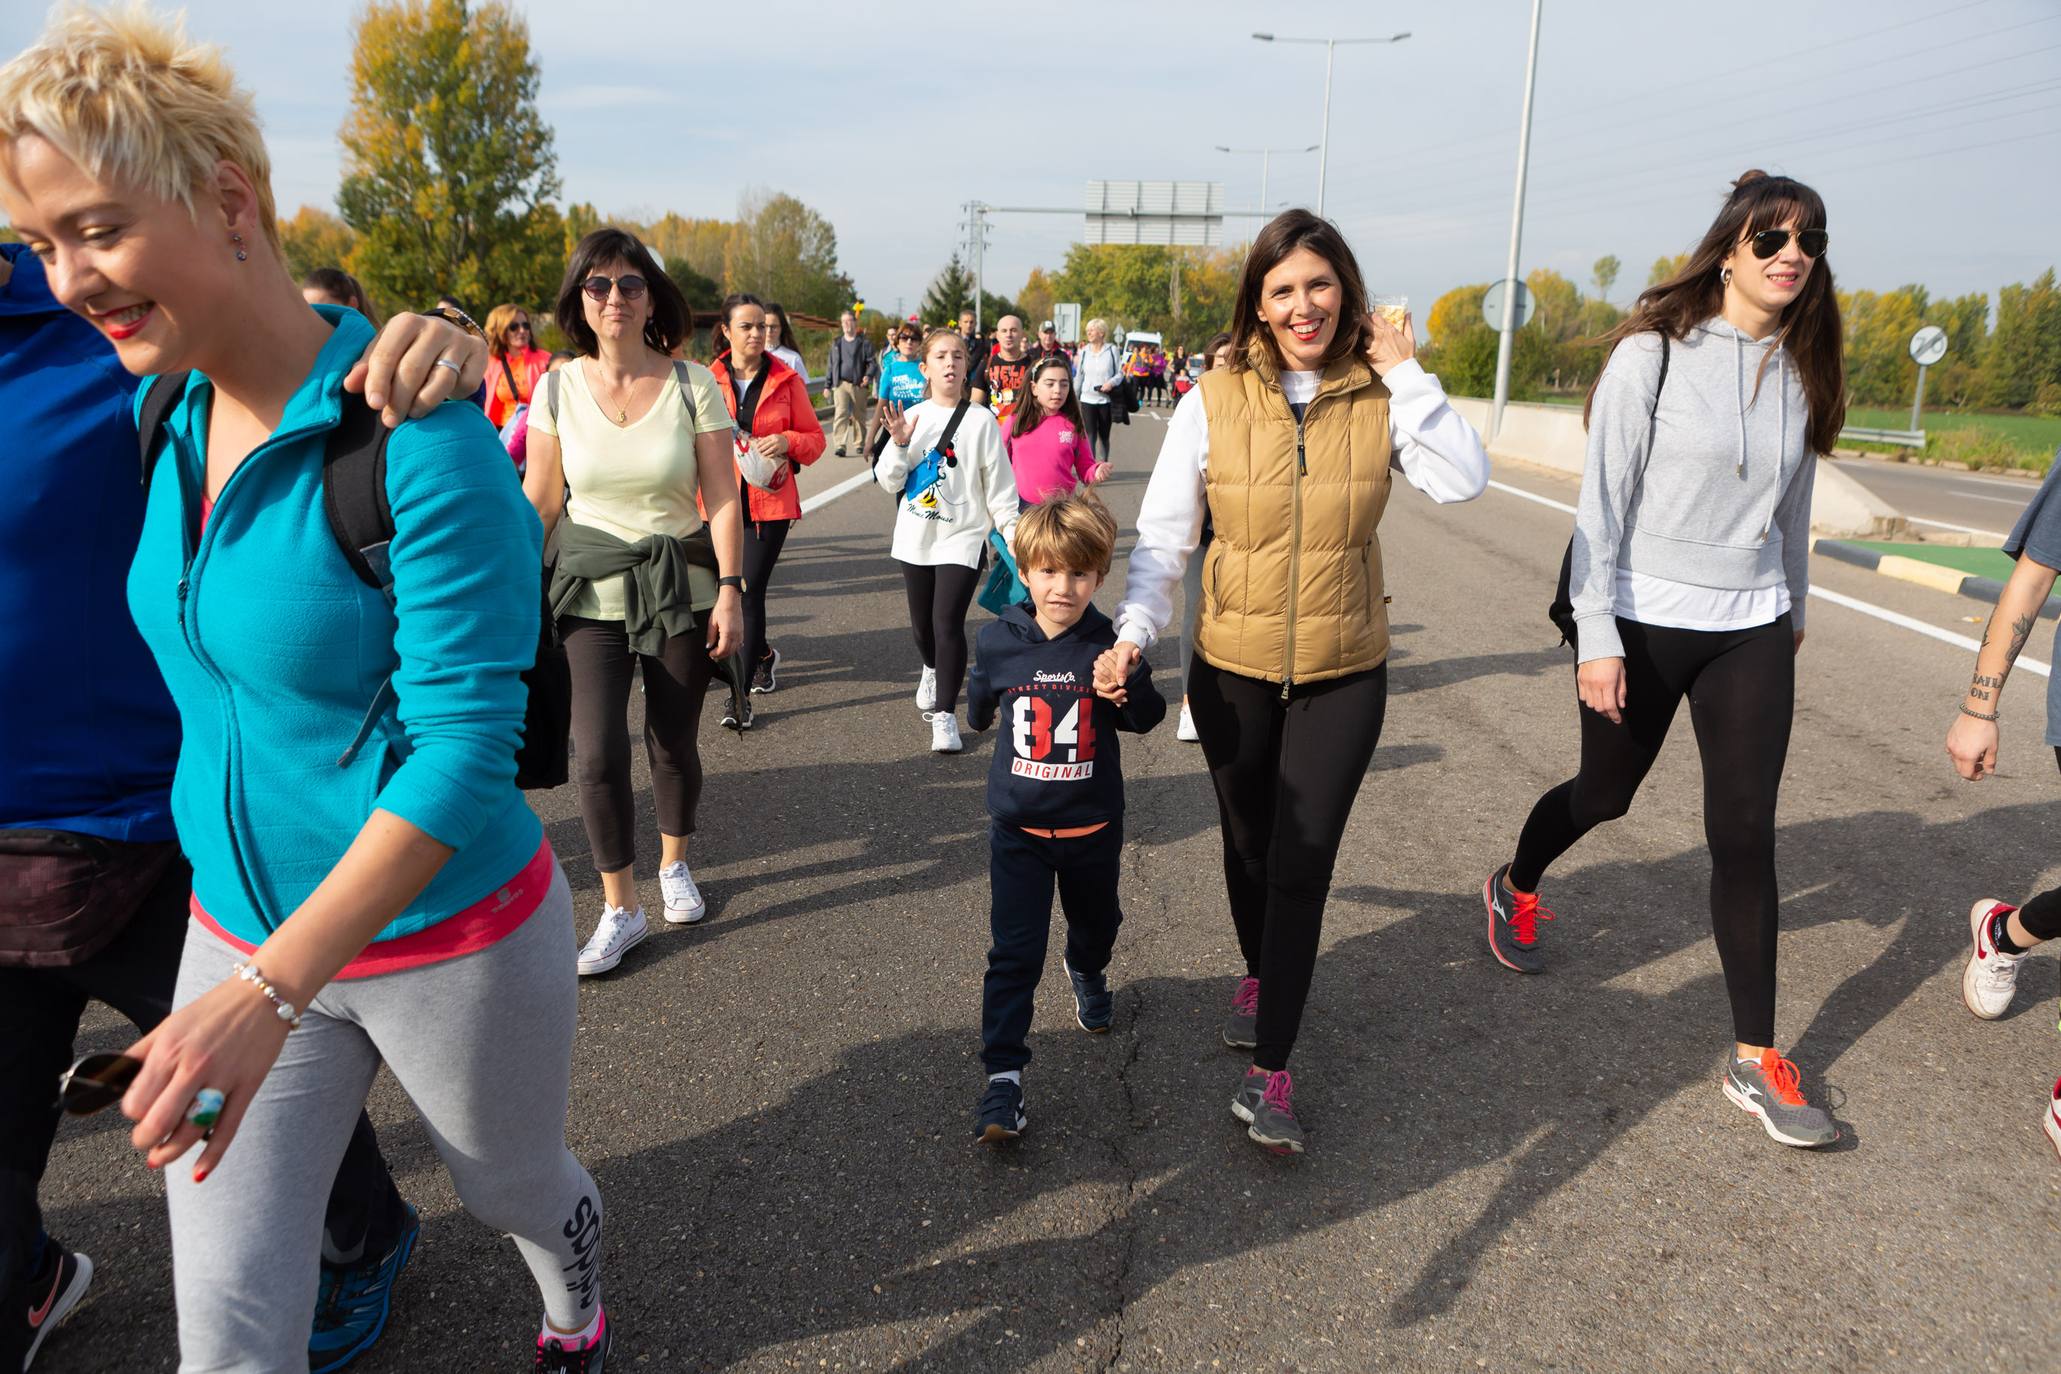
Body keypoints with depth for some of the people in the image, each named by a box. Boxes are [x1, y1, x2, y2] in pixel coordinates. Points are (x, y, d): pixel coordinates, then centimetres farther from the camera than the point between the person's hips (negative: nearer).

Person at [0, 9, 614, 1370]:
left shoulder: (418, 436, -25)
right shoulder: (170, 413, -1)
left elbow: (466, 745, -27)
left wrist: (267, 989, -32)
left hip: (449, 933, -5)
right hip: (239, 924, 5)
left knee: (517, 1185, 24)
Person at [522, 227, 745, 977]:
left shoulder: (693, 384, -5)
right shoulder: (559, 387, -1)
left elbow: (722, 498, -6)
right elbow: (538, 499, 3)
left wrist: (730, 591, -11)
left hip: (680, 583, 0)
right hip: (591, 586, 1)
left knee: (673, 744, 8)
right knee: (597, 753, -8)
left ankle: (674, 865, 37)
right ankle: (620, 909, 10)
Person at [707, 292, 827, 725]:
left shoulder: (786, 379, 3)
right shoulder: (708, 380, 4)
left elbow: (815, 438, 7)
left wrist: (786, 442, -13)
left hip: (770, 500, -2)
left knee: (750, 590, -10)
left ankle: (742, 696, -5)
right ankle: (763, 654, 41)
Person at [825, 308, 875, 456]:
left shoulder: (865, 342, 5)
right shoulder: (836, 343, 15)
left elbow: (871, 362, 0)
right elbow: (831, 365, 17)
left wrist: (868, 375, -20)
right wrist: (827, 385, 13)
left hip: (858, 385, -1)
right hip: (840, 384, 1)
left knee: (859, 416, 8)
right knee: (840, 414, -14)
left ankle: (859, 444, 22)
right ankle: (841, 445, -19)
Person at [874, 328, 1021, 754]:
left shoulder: (980, 420, -4)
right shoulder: (911, 417, 4)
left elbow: (999, 485, -2)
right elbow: (890, 482, 3)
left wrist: (1012, 533, -7)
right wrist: (898, 443, -13)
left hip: (963, 537, -3)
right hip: (915, 538, 4)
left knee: (948, 624, -14)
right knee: (921, 623, 15)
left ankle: (945, 715, -6)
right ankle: (932, 670, 48)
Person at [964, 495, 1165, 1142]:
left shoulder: (1109, 645, -12)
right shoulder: (999, 643, -7)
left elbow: (1146, 720, -8)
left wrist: (1131, 679, -22)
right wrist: (980, 709, -1)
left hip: (1092, 826, 1)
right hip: (1018, 828, -1)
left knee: (1095, 923, 25)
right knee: (1014, 952, -5)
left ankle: (1088, 975, 59)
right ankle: (1003, 1075, 1)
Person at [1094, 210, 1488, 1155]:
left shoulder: (1379, 399, -4)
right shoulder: (1214, 403, -6)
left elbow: (1463, 481, -18)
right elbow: (1163, 536, -5)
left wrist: (1406, 375, -16)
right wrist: (1134, 629, -18)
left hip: (1343, 675, 0)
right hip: (1234, 669, 1)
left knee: (1302, 864, -2)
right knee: (1249, 846, 17)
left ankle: (1268, 1073, 6)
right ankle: (1259, 974, 46)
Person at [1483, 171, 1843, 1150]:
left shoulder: (1802, 366, 5)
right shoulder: (1655, 351, -10)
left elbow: (1794, 499, 17)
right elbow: (1603, 499, -12)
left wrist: (1793, 608, 24)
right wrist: (1595, 639, -16)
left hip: (1750, 632, 4)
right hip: (1642, 620, -4)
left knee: (1746, 833, 1)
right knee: (1605, 792, 13)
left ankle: (1755, 1059, 10)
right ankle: (1515, 889, 46)